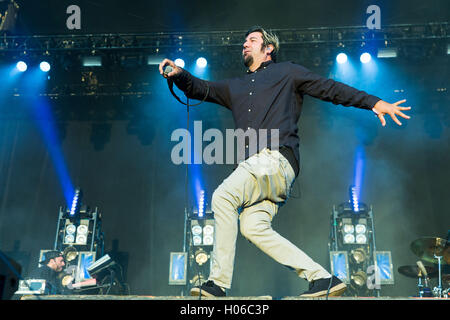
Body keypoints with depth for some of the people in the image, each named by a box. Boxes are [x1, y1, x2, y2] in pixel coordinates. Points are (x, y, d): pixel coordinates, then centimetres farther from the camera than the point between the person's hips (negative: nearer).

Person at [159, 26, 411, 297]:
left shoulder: (287, 72, 17)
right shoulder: (234, 87, 33)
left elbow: (331, 89, 13)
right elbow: (200, 89, 23)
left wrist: (375, 102, 6)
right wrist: (179, 75, 2)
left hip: (277, 158, -6)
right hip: (257, 165, 7)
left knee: (223, 197, -23)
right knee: (253, 227, -11)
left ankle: (219, 283, -21)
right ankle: (322, 278, -6)